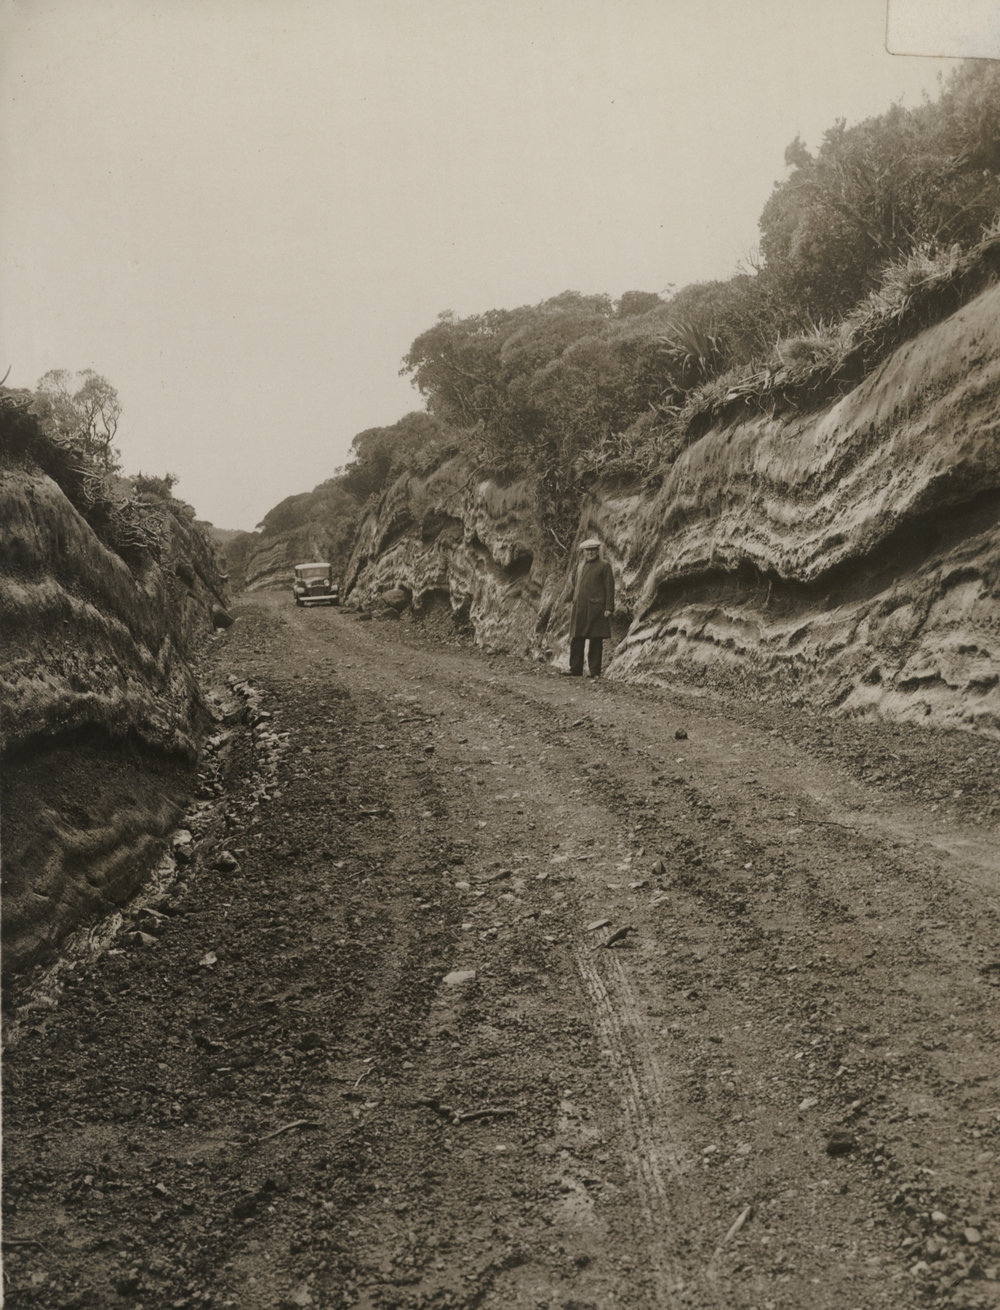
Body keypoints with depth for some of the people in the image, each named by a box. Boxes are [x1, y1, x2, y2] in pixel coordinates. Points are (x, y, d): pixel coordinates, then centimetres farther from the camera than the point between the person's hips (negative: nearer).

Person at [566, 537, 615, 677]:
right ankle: (576, 670, 9)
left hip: (596, 608, -6)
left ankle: (595, 672, 2)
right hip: (579, 608, 6)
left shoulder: (604, 566, 0)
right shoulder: (581, 566, 18)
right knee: (576, 640, 4)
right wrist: (574, 603, 18)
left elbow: (609, 588, -4)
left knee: (596, 642, -2)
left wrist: (609, 608, -10)